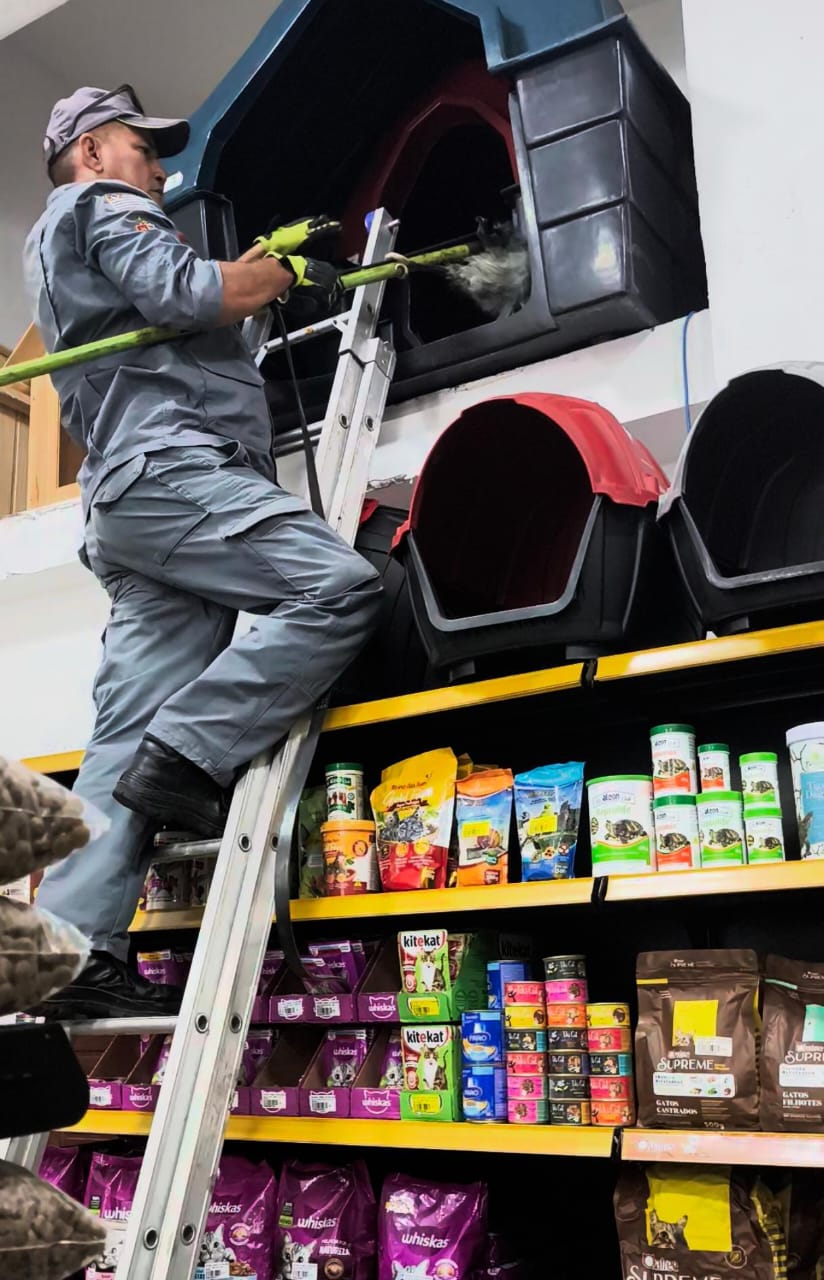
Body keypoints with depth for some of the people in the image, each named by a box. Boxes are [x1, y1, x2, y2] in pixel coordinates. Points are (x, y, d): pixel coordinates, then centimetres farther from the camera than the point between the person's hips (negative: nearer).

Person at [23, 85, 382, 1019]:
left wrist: (264, 254, 43)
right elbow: (187, 295, -9)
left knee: (128, 737, -2)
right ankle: (188, 755, -22)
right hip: (172, 470, -9)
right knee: (341, 587, -21)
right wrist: (287, 273, 6)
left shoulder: (54, 244, 38)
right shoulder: (100, 205, 8)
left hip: (126, 516, 10)